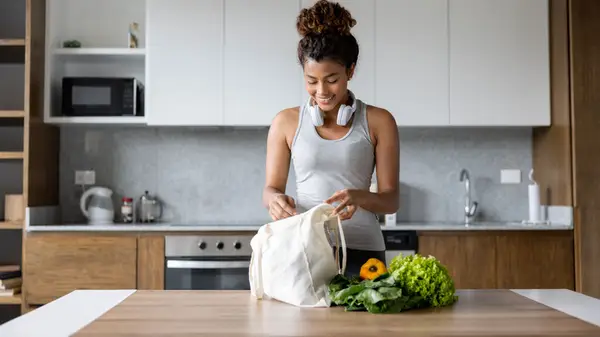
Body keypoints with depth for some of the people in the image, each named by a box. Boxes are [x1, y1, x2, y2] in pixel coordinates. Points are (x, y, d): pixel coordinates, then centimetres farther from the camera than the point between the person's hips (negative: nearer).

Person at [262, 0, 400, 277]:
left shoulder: (378, 121, 1)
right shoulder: (286, 122, 4)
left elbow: (390, 199, 0)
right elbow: (271, 189, 8)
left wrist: (359, 197, -21)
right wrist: (275, 200, -16)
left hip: (361, 250, 0)